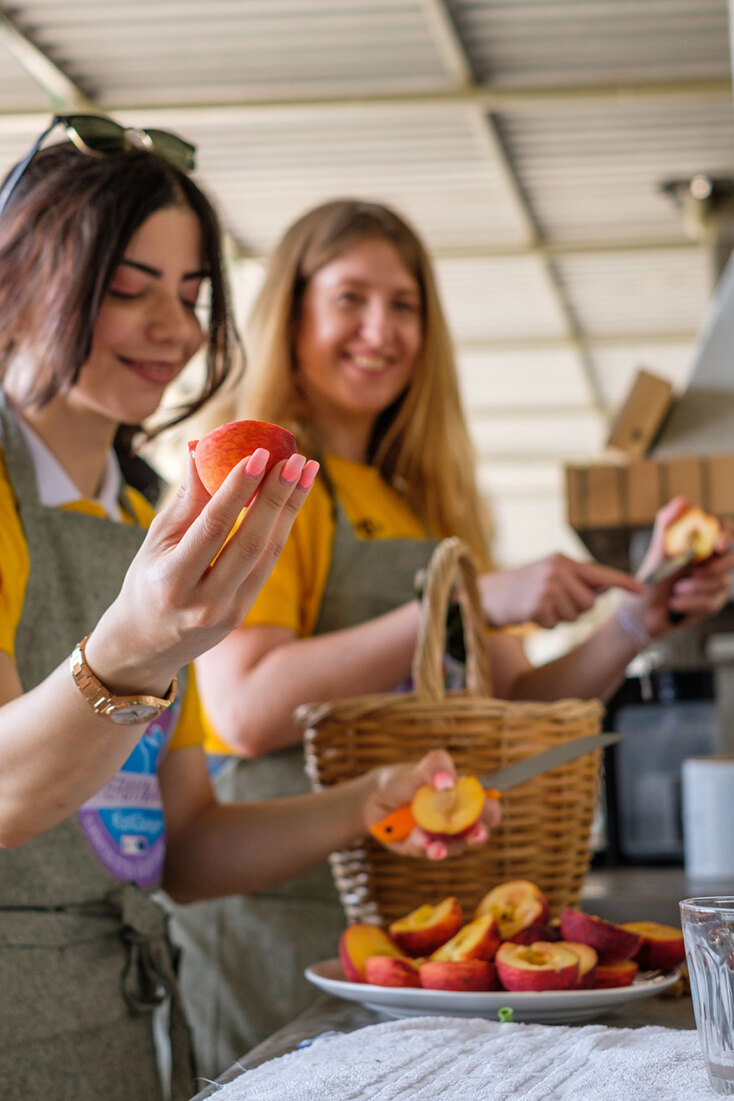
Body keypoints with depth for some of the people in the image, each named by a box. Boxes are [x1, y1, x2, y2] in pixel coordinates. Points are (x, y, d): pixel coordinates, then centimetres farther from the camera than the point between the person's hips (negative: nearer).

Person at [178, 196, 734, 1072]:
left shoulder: (423, 503, 16)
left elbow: (512, 704, 15)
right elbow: (246, 710, -19)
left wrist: (640, 617, -1)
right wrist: (473, 599, -20)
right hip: (280, 911, -6)